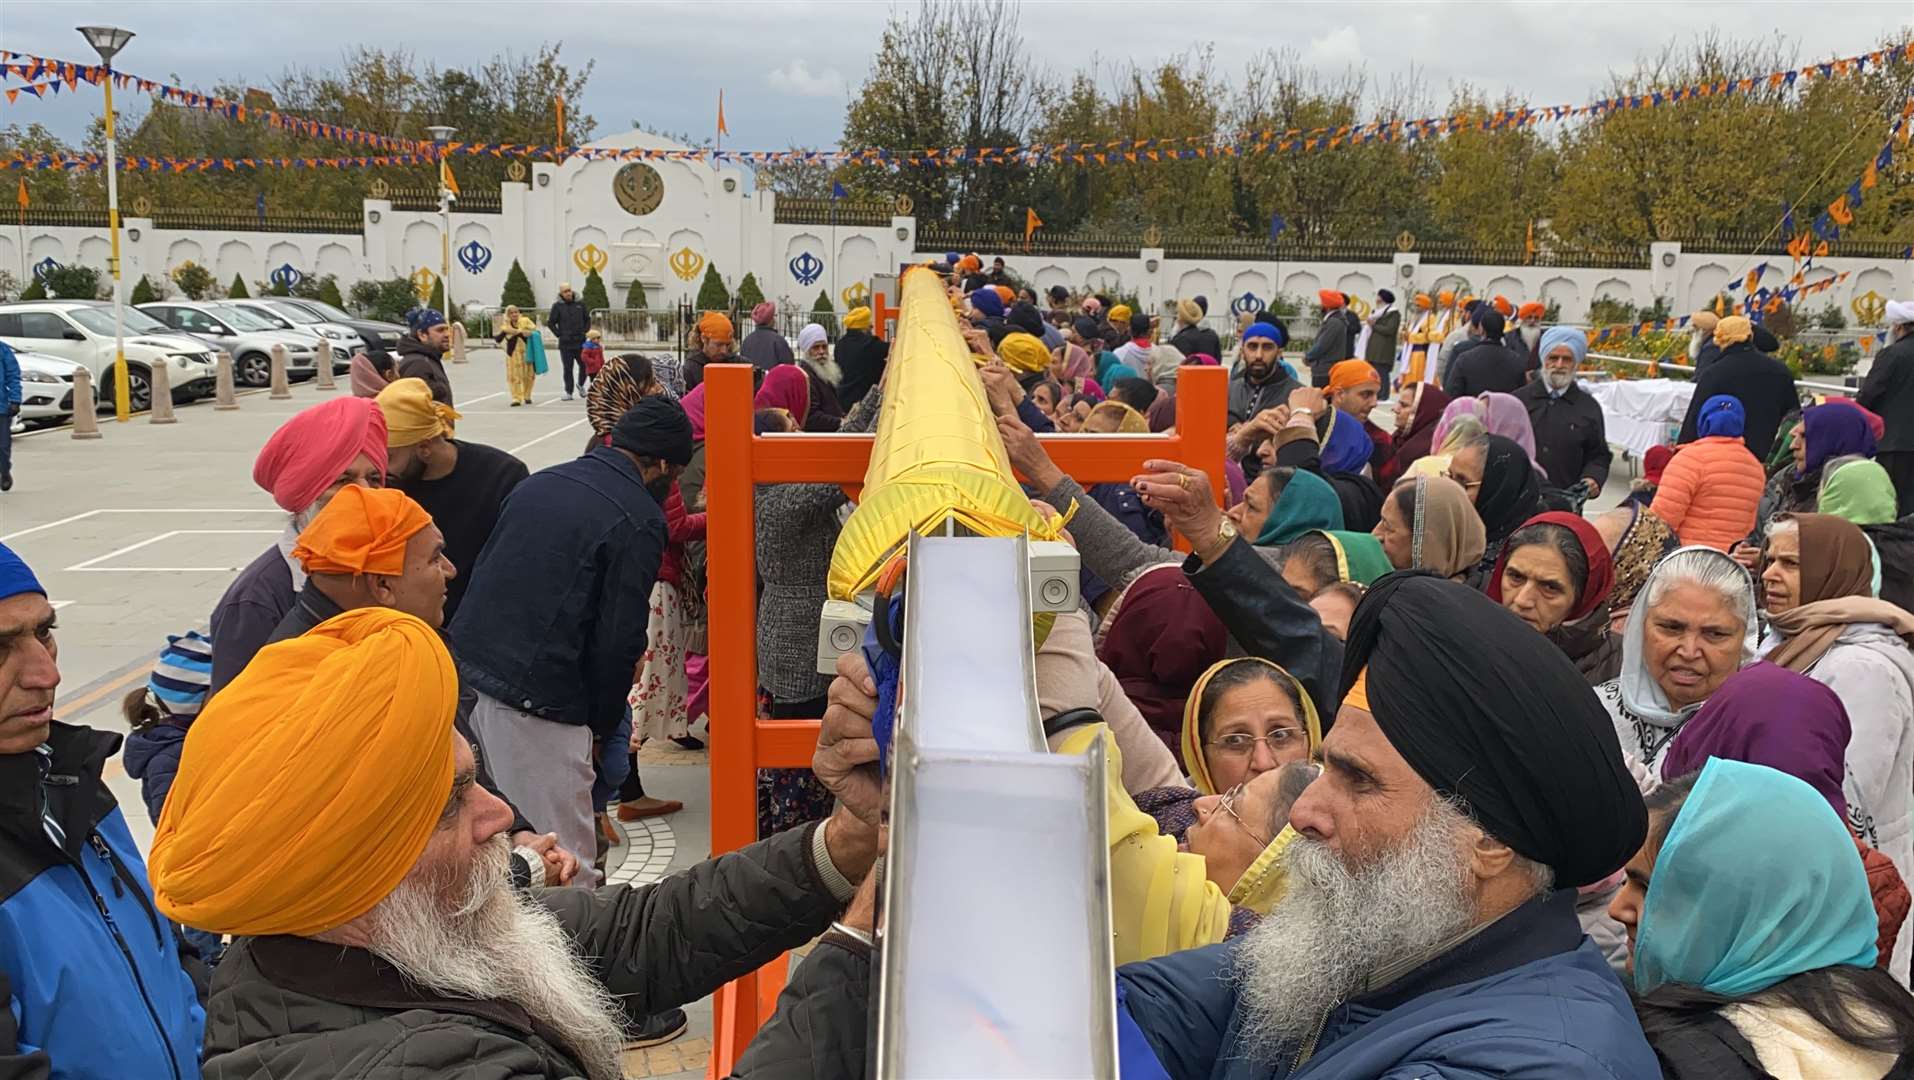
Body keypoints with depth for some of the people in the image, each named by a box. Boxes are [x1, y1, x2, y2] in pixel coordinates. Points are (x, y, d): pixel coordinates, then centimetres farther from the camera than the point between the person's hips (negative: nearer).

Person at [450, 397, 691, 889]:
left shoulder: (539, 482, 13)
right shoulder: (640, 520, -8)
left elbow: (484, 572, 16)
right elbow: (618, 639, -9)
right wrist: (603, 721, 6)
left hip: (466, 671, 8)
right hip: (534, 701, -8)